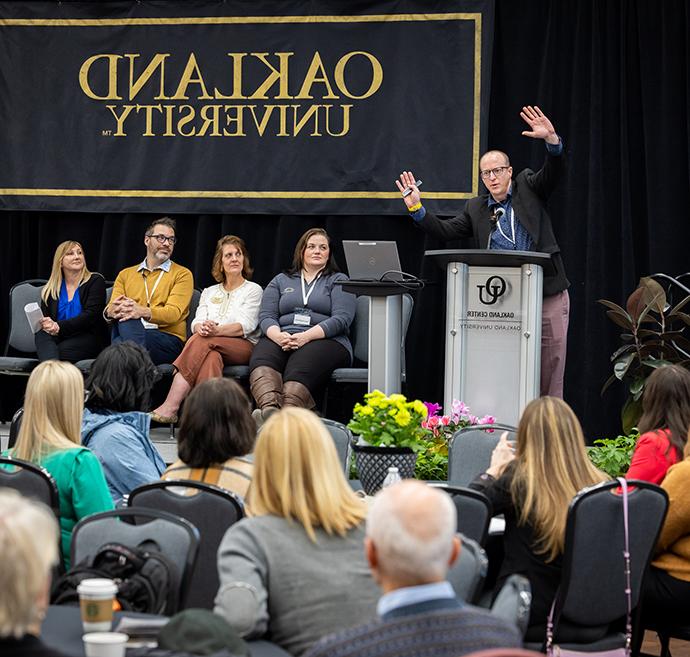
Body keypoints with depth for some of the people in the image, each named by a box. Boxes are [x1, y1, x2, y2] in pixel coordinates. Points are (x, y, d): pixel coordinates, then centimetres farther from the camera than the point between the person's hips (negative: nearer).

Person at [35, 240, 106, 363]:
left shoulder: (95, 281, 5)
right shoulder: (50, 289, 17)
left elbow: (90, 315, -8)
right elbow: (43, 318, 8)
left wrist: (59, 327, -22)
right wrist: (47, 325, -21)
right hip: (58, 338, 2)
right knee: (41, 334, -34)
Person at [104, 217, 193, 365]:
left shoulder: (182, 274, 13)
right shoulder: (126, 274, 24)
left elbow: (173, 313, -5)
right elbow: (111, 308, 10)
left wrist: (142, 312, -25)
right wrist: (111, 311, -18)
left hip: (169, 338, -3)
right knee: (123, 315, -34)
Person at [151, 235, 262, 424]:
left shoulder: (253, 290, 12)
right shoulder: (209, 292, 26)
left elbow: (246, 326, -5)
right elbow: (196, 323, 10)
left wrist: (217, 330, -24)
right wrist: (202, 327, -18)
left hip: (243, 346, -3)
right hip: (214, 347, 3)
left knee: (201, 342, -34)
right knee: (211, 356, -38)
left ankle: (170, 406, -43)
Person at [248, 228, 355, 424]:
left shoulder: (339, 281, 16)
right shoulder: (281, 281, 26)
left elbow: (342, 319, 0)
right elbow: (266, 316, 13)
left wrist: (306, 336, -15)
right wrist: (279, 336, -12)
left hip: (324, 340, -2)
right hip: (281, 339, 2)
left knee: (299, 369, -37)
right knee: (261, 361, -34)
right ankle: (269, 408, -62)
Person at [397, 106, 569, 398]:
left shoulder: (528, 186, 7)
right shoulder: (476, 208, 14)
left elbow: (554, 171, -9)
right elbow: (445, 230, 6)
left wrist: (552, 140, -29)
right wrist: (416, 208, -6)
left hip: (548, 294, -2)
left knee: (550, 366, -1)